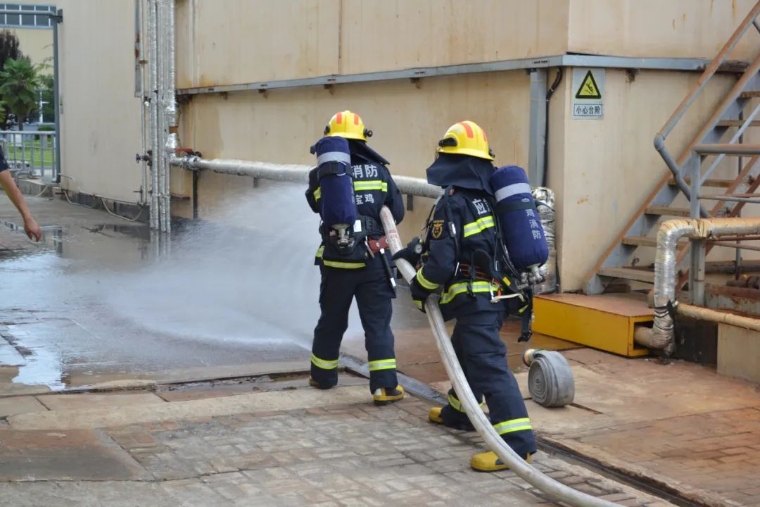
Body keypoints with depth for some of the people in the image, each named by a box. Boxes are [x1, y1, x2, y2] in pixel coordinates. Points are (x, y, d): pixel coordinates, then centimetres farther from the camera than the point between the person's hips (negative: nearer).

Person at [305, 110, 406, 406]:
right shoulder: (378, 171, -2)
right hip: (373, 259, -1)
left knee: (331, 321, 18)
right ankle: (385, 386, -2)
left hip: (336, 260, 1)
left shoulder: (319, 175, -3)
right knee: (377, 324, 3)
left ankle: (322, 376, 33)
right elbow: (397, 213, 2)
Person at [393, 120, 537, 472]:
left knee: (488, 364, -14)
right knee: (464, 350, 27)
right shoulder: (486, 197, 12)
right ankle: (458, 413, 45)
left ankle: (517, 442, -21)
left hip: (476, 300, -10)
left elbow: (441, 262, -20)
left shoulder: (452, 203, -16)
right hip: (495, 294, 10)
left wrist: (419, 287, -1)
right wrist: (407, 254, 31)